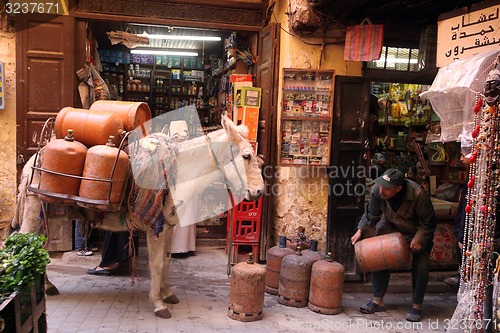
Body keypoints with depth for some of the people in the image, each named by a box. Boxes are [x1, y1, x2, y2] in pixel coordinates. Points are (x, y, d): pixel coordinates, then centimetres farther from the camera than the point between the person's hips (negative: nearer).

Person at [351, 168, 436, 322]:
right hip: (390, 227, 3)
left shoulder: (417, 194, -37)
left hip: (419, 232, -3)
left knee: (420, 266, -6)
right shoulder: (377, 190, -27)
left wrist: (419, 239, -28)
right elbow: (372, 215, -8)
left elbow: (428, 222, -21)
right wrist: (361, 230, -16)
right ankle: (378, 300, 8)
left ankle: (417, 306, 11)